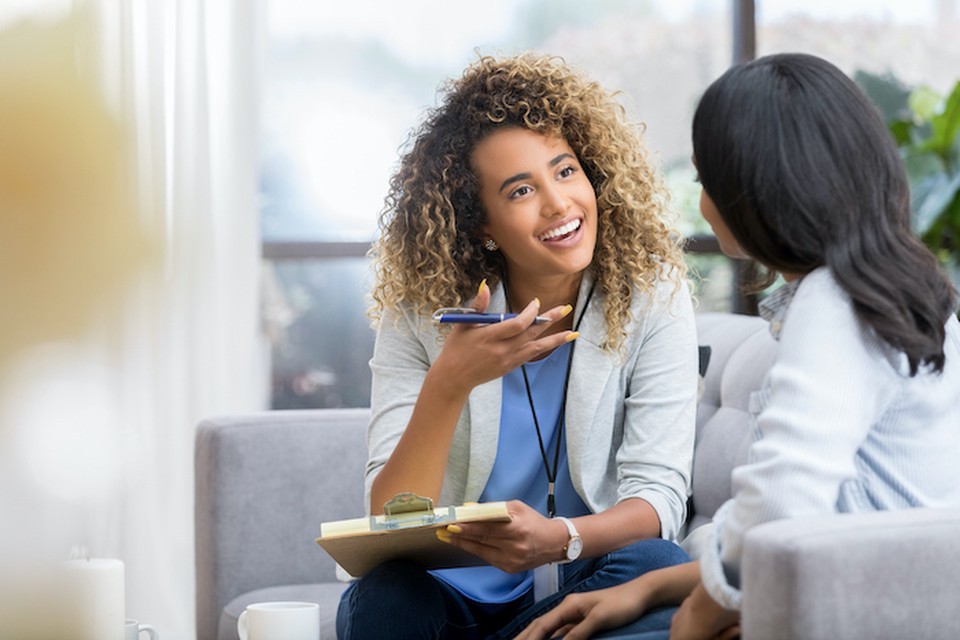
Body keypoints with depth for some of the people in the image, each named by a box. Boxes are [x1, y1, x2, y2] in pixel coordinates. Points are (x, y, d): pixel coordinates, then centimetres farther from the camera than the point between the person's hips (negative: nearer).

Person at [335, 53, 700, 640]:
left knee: (656, 568, -32)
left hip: (583, 584, 2)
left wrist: (560, 538, -37)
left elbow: (658, 494, -14)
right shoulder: (419, 317, -8)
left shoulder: (651, 298, -8)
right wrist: (449, 384, -32)